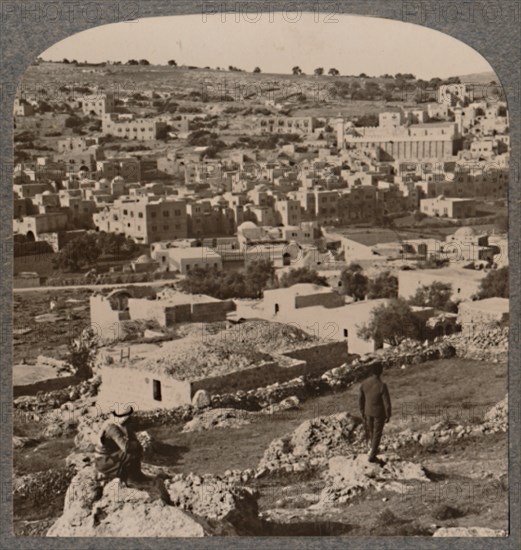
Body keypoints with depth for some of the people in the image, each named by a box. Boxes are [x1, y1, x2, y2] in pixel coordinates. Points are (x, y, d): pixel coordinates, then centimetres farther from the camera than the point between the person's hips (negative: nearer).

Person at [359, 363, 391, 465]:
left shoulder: (364, 383, -15)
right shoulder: (382, 386, -29)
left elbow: (361, 399, -2)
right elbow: (387, 403, -21)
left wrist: (362, 412, 13)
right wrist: (388, 416, -5)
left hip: (368, 411, 5)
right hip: (379, 413, -5)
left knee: (371, 430, 26)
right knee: (377, 434, 11)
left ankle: (374, 449, 47)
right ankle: (372, 456, 17)